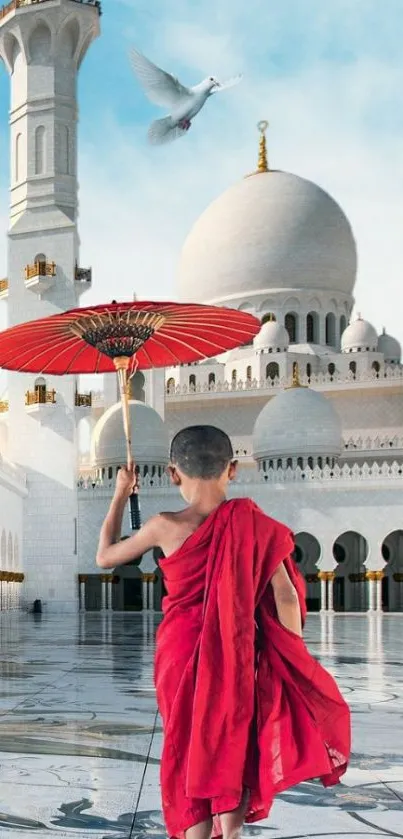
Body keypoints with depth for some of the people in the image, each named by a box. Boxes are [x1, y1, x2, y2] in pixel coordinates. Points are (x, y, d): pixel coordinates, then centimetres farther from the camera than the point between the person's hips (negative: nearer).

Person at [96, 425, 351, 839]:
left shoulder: (165, 527, -10)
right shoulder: (251, 522, -9)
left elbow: (105, 557, 6)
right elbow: (285, 595, -9)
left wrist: (120, 495, 16)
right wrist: (293, 662, 0)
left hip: (181, 655, 0)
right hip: (236, 657, 1)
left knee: (189, 749, 10)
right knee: (234, 749, 14)